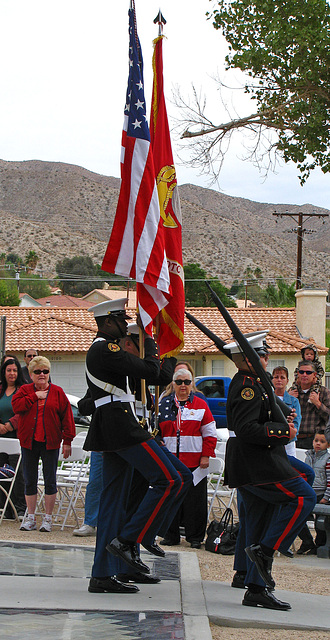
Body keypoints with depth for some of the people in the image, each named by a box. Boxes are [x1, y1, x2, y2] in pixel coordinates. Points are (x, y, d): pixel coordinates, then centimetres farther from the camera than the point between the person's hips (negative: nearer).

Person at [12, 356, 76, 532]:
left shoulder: (57, 392, 3)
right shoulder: (25, 390, 8)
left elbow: (66, 416, 1)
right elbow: (16, 406, -10)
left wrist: (67, 441, -4)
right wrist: (35, 396, -12)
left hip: (50, 443, -2)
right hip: (29, 442, 2)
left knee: (50, 481, 0)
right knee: (30, 481, 7)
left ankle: (47, 518, 8)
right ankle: (30, 518, 15)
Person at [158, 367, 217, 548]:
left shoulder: (200, 405, 4)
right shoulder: (164, 404, 10)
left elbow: (209, 434, 3)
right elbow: (157, 432, 14)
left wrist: (206, 456, -5)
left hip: (194, 461, -2)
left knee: (194, 499, 0)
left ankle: (195, 537, 9)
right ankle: (171, 535, 14)